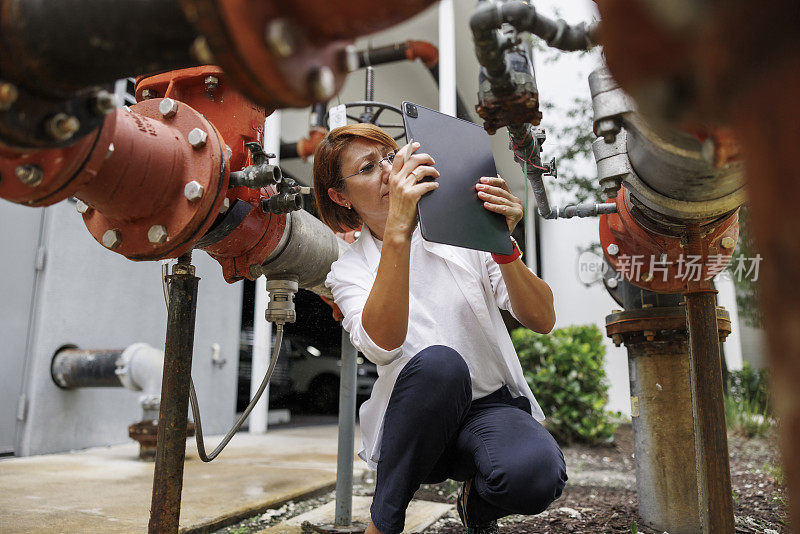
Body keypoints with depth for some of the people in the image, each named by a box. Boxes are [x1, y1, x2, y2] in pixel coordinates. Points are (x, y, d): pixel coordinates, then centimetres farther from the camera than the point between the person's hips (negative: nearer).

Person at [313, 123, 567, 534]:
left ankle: (477, 499, 7)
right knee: (438, 362, -34)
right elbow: (382, 345, -24)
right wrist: (398, 232, -33)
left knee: (535, 473, -32)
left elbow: (542, 321, -6)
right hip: (416, 422, -1)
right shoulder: (348, 270, 0)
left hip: (493, 407, 2)